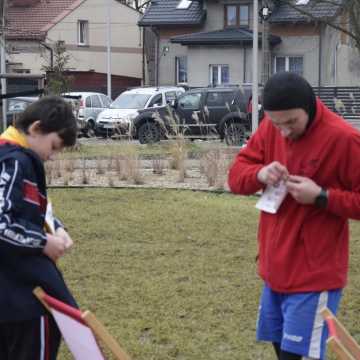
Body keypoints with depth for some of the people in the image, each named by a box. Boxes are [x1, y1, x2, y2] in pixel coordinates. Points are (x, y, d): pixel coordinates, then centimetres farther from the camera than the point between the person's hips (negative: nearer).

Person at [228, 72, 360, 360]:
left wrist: (322, 197, -23)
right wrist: (259, 174, -14)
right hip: (275, 267, 7)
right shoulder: (270, 129, 1)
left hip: (315, 274, -6)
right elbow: (236, 176, 6)